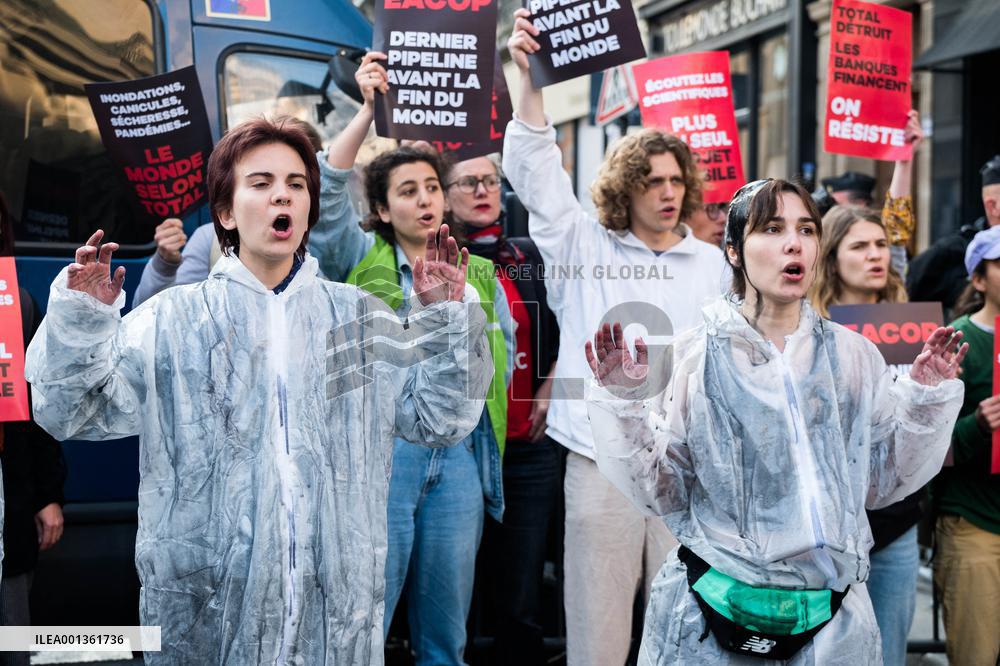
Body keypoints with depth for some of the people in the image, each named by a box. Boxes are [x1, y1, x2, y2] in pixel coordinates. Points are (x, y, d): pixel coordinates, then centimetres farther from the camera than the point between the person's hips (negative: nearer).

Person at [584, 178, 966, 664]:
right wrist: (622, 403, -17)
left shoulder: (852, 354, 3)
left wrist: (928, 396, -3)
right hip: (713, 604, -2)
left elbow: (885, 480, 6)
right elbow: (658, 492, -5)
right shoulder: (695, 355, -5)